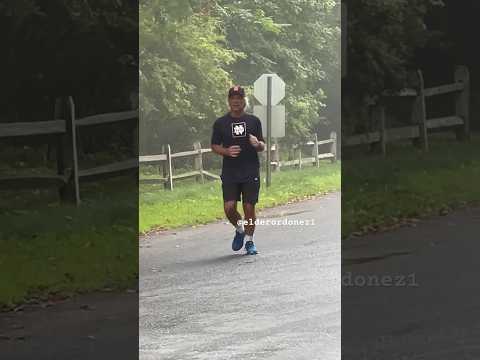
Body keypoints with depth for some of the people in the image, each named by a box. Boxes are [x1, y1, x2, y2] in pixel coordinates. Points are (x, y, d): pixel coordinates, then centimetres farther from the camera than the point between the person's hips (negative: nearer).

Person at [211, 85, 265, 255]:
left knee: (249, 207, -1)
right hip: (229, 173, 0)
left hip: (251, 172, 0)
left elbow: (263, 147, 10)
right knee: (229, 207, -9)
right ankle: (240, 229, 22)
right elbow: (214, 146, 10)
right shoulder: (220, 123, 6)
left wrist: (257, 144, -14)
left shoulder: (254, 121, 7)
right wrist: (226, 151, -11)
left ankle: (249, 241, 16)